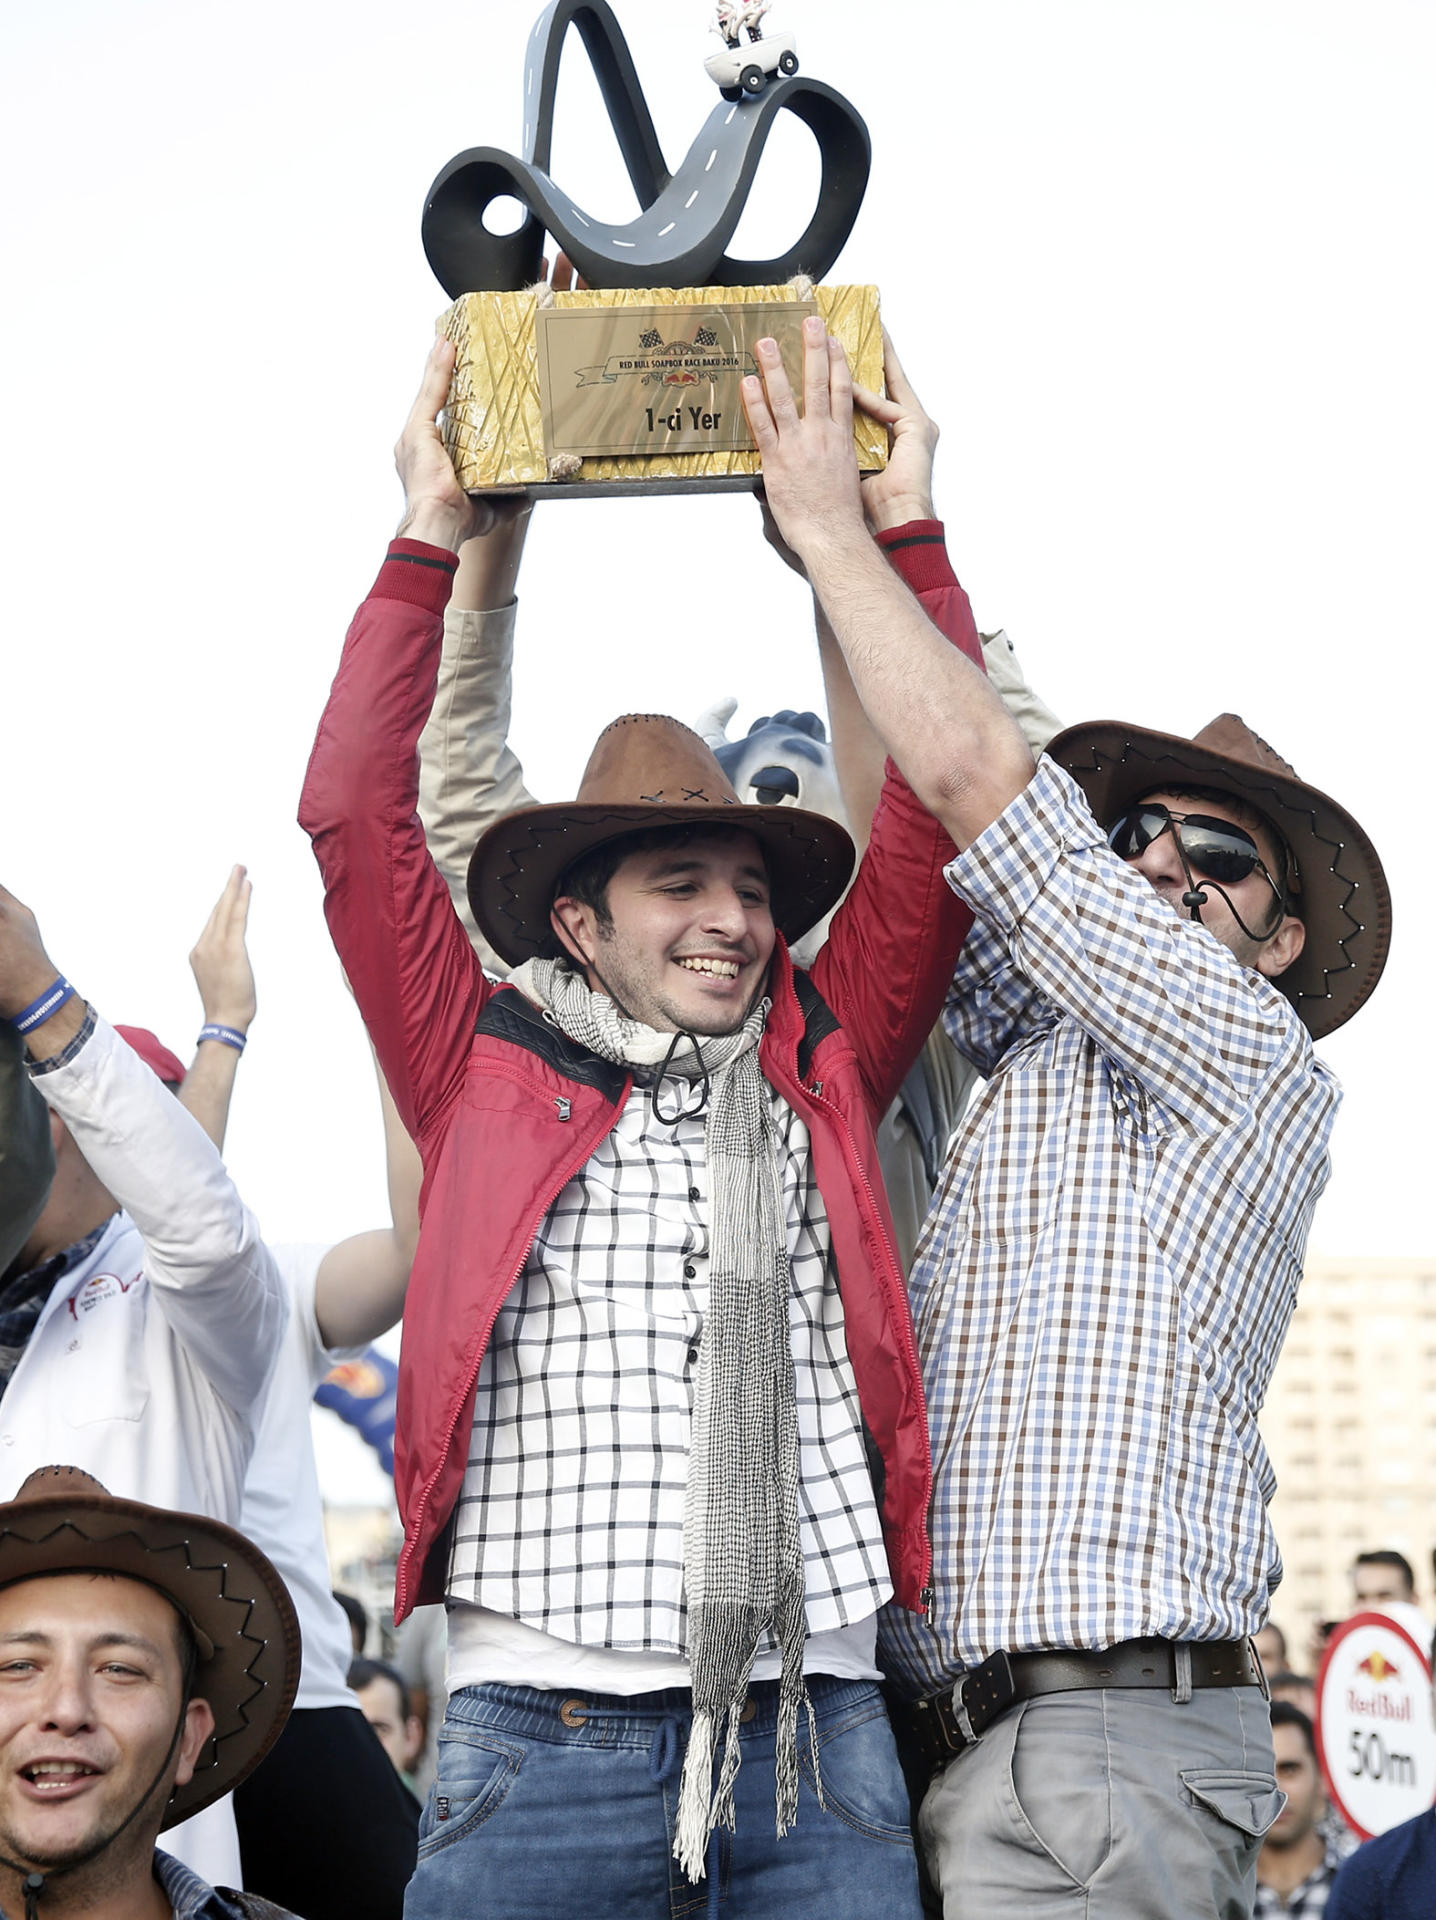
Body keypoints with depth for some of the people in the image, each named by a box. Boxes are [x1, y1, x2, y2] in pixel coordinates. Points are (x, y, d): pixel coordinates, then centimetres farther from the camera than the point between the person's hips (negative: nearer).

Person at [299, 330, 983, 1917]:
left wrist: (899, 528, 11)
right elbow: (357, 816, 4)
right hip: (546, 1727, -2)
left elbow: (933, 820, 11)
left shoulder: (819, 1069, 15)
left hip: (815, 1726, 2)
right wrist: (430, 540, 6)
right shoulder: (491, 1071, 10)